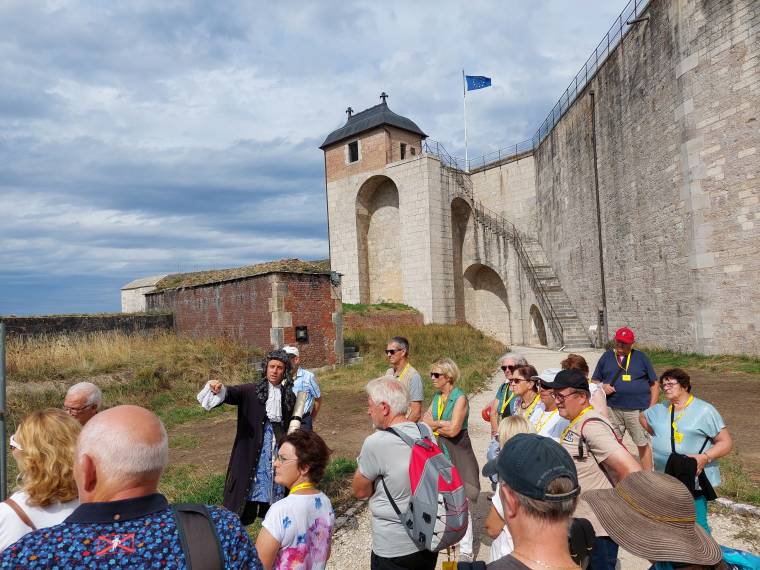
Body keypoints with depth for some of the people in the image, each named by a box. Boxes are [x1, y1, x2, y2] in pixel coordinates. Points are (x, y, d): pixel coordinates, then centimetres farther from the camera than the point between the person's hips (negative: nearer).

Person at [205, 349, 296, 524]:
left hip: (278, 451, 3)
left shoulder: (290, 396, 6)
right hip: (253, 453, -3)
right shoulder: (251, 391, -2)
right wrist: (219, 389, -42)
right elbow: (232, 393, -21)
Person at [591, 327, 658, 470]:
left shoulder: (640, 357, 6)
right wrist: (602, 387, -7)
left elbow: (654, 385, 7)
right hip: (612, 409, 2)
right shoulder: (606, 357, 10)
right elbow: (594, 381, 15)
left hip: (637, 410, -2)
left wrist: (651, 409, -2)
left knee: (643, 445, 5)